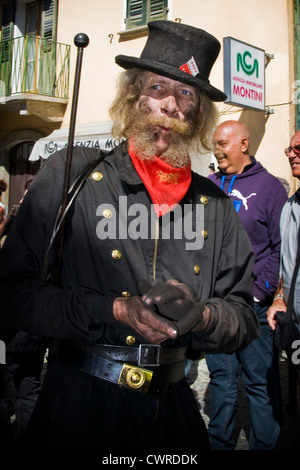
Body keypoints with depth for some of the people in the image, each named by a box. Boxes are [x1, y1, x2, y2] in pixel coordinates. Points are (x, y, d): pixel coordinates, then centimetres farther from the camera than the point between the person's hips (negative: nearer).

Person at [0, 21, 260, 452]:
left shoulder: (216, 205, 1)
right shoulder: (71, 175, -8)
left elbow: (244, 319, 5)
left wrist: (201, 317, -16)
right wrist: (113, 310, -21)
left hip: (174, 408, 4)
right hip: (81, 406, -3)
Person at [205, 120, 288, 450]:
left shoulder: (269, 186, -2)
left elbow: (282, 247, -5)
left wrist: (261, 292, -11)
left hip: (251, 303, -4)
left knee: (260, 381, 5)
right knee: (220, 375, 16)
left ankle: (264, 444, 24)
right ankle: (220, 442, 33)